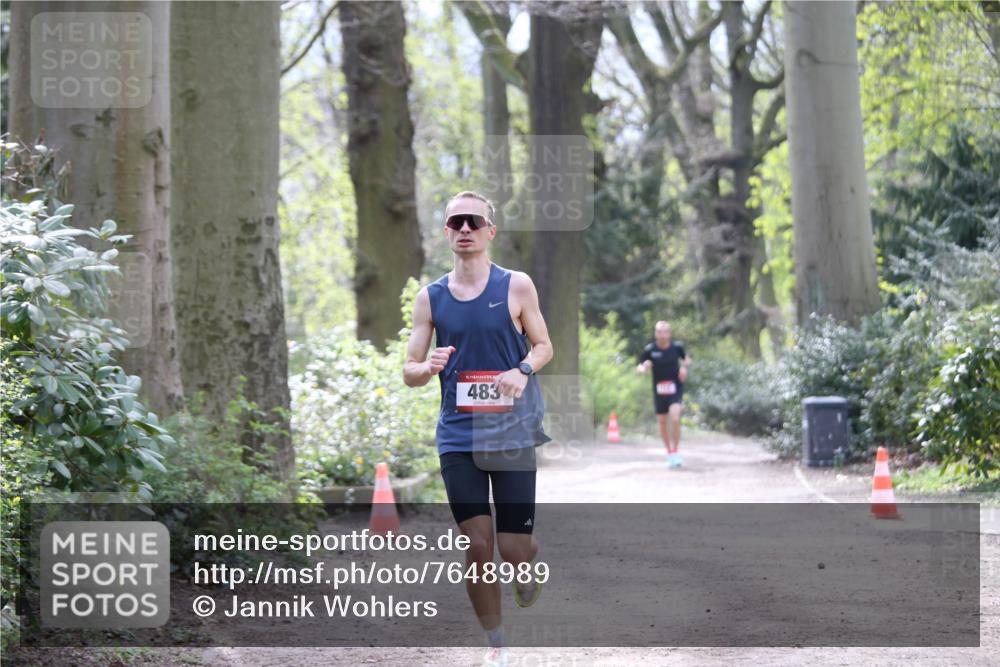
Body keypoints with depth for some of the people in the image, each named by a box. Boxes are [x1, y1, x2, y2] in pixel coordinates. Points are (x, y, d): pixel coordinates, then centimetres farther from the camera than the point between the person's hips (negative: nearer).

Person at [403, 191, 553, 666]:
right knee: (477, 545, -3)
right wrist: (429, 367, -17)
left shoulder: (516, 286, -2)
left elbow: (543, 346, 6)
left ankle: (527, 569, 37)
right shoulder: (430, 297, 4)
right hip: (458, 436, 2)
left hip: (512, 432, -1)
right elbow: (409, 372, 7)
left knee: (514, 548, -2)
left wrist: (523, 371, -15)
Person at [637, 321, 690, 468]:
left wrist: (684, 367, -6)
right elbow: (639, 368, 0)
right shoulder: (649, 350, -8)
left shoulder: (677, 347, -6)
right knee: (663, 423, 9)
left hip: (675, 388, -1)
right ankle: (669, 453, 28)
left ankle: (676, 451, -5)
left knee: (675, 419, -21)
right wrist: (644, 368, -22)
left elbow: (685, 359, 14)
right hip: (659, 391, 1)